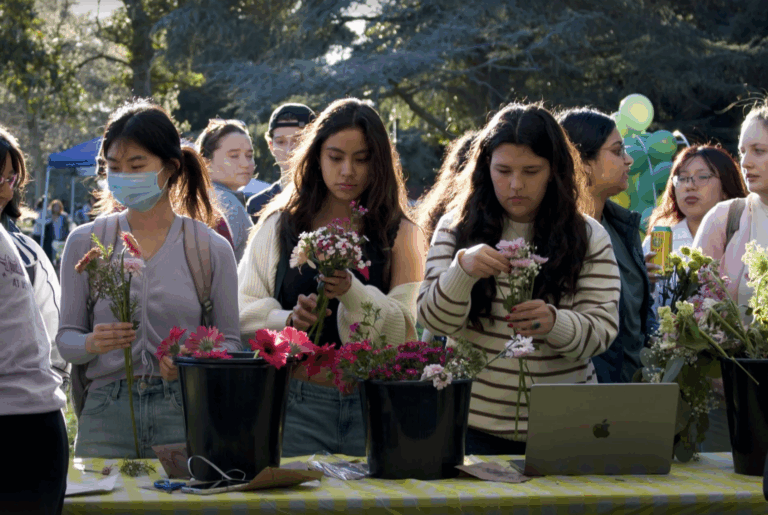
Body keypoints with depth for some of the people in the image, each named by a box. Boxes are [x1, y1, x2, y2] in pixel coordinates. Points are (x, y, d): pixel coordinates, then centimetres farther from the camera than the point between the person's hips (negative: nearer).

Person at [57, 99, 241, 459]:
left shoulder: (211, 249, 4)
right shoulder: (85, 243, 6)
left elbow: (229, 341, 7)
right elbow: (66, 338, 7)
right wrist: (92, 343, -15)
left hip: (184, 414, -1)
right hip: (106, 415, 1)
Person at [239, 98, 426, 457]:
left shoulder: (399, 233, 7)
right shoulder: (280, 225, 9)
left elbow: (402, 331, -2)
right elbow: (243, 312, 4)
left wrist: (353, 293, -19)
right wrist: (288, 320, -16)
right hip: (297, 404, 0)